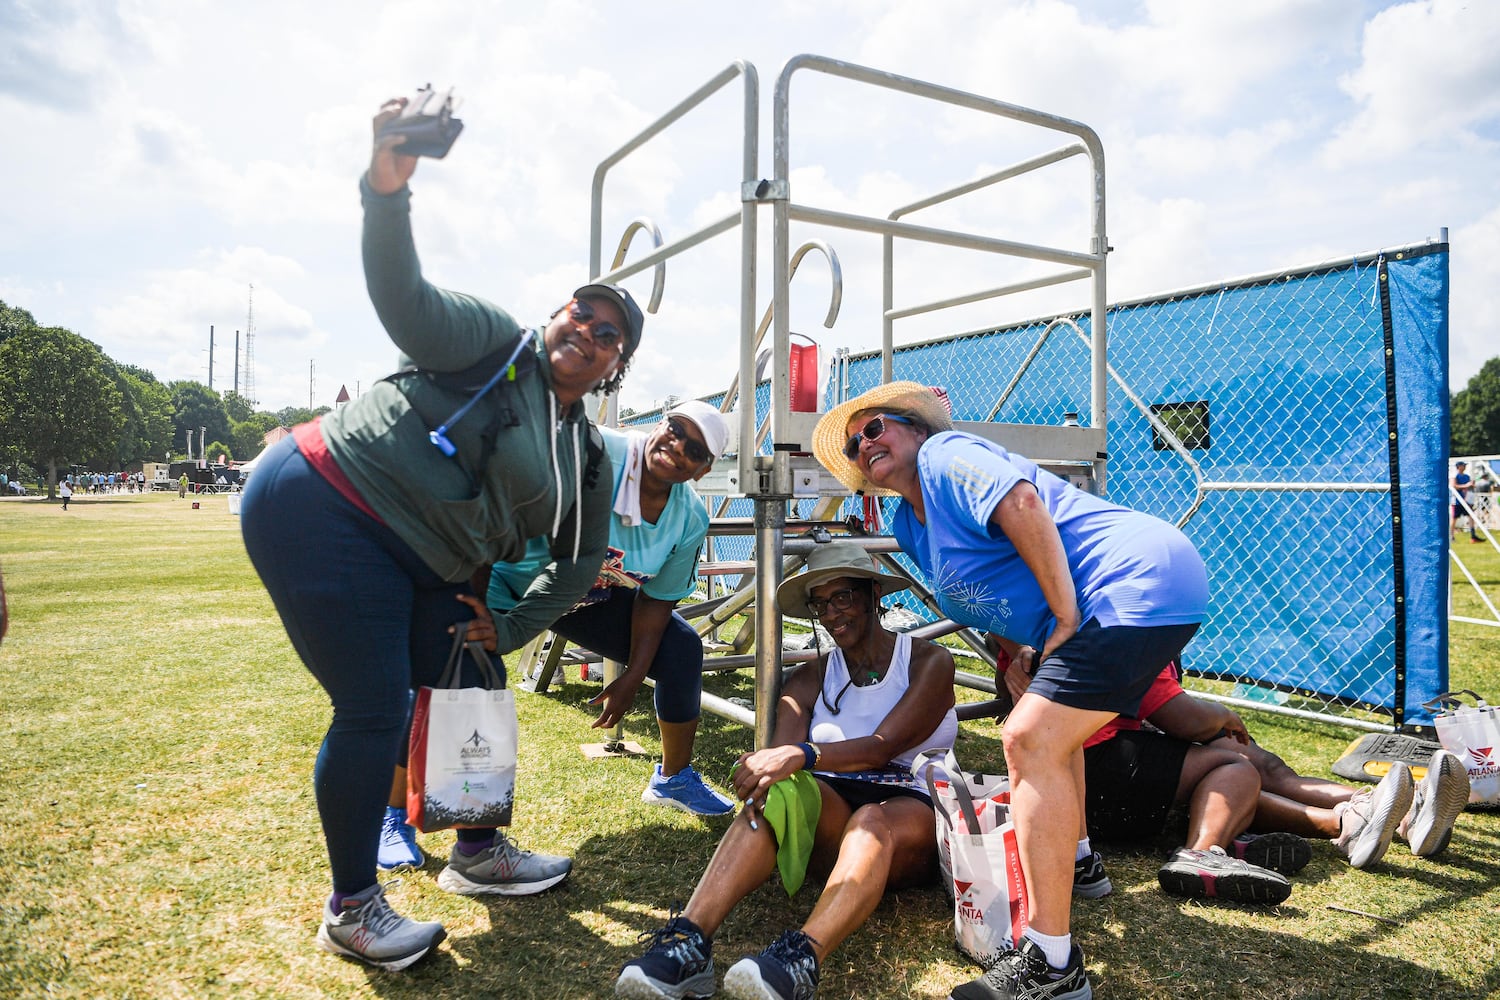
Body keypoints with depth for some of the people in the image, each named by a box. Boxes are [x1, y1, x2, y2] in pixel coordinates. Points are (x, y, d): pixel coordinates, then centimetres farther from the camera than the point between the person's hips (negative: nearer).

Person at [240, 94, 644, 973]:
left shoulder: (588, 457, 10)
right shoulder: (494, 342, -7)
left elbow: (583, 558, 14)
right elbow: (407, 304, -25)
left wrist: (509, 630, 5)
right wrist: (389, 193, -41)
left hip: (424, 571, 8)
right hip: (322, 510, -8)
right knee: (375, 712, -8)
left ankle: (479, 849, 35)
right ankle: (350, 909, 11)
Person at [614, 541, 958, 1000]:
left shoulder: (929, 661, 2)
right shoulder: (808, 679, 13)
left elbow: (882, 747, -15)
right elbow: (785, 748, -7)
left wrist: (801, 755, -33)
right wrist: (765, 766, -33)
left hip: (915, 812, -2)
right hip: (834, 811, 2)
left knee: (874, 819, -38)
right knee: (778, 790, -31)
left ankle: (801, 959, -59)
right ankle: (689, 942, -47)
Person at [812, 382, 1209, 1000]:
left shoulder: (943, 454, -7)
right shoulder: (910, 524, 21)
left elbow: (1021, 502, -25)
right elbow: (985, 597, 25)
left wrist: (1066, 619, -21)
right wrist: (1021, 650, 6)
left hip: (1141, 583, -11)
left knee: (1031, 740, -19)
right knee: (1049, 713, 30)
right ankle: (1074, 859, 49)